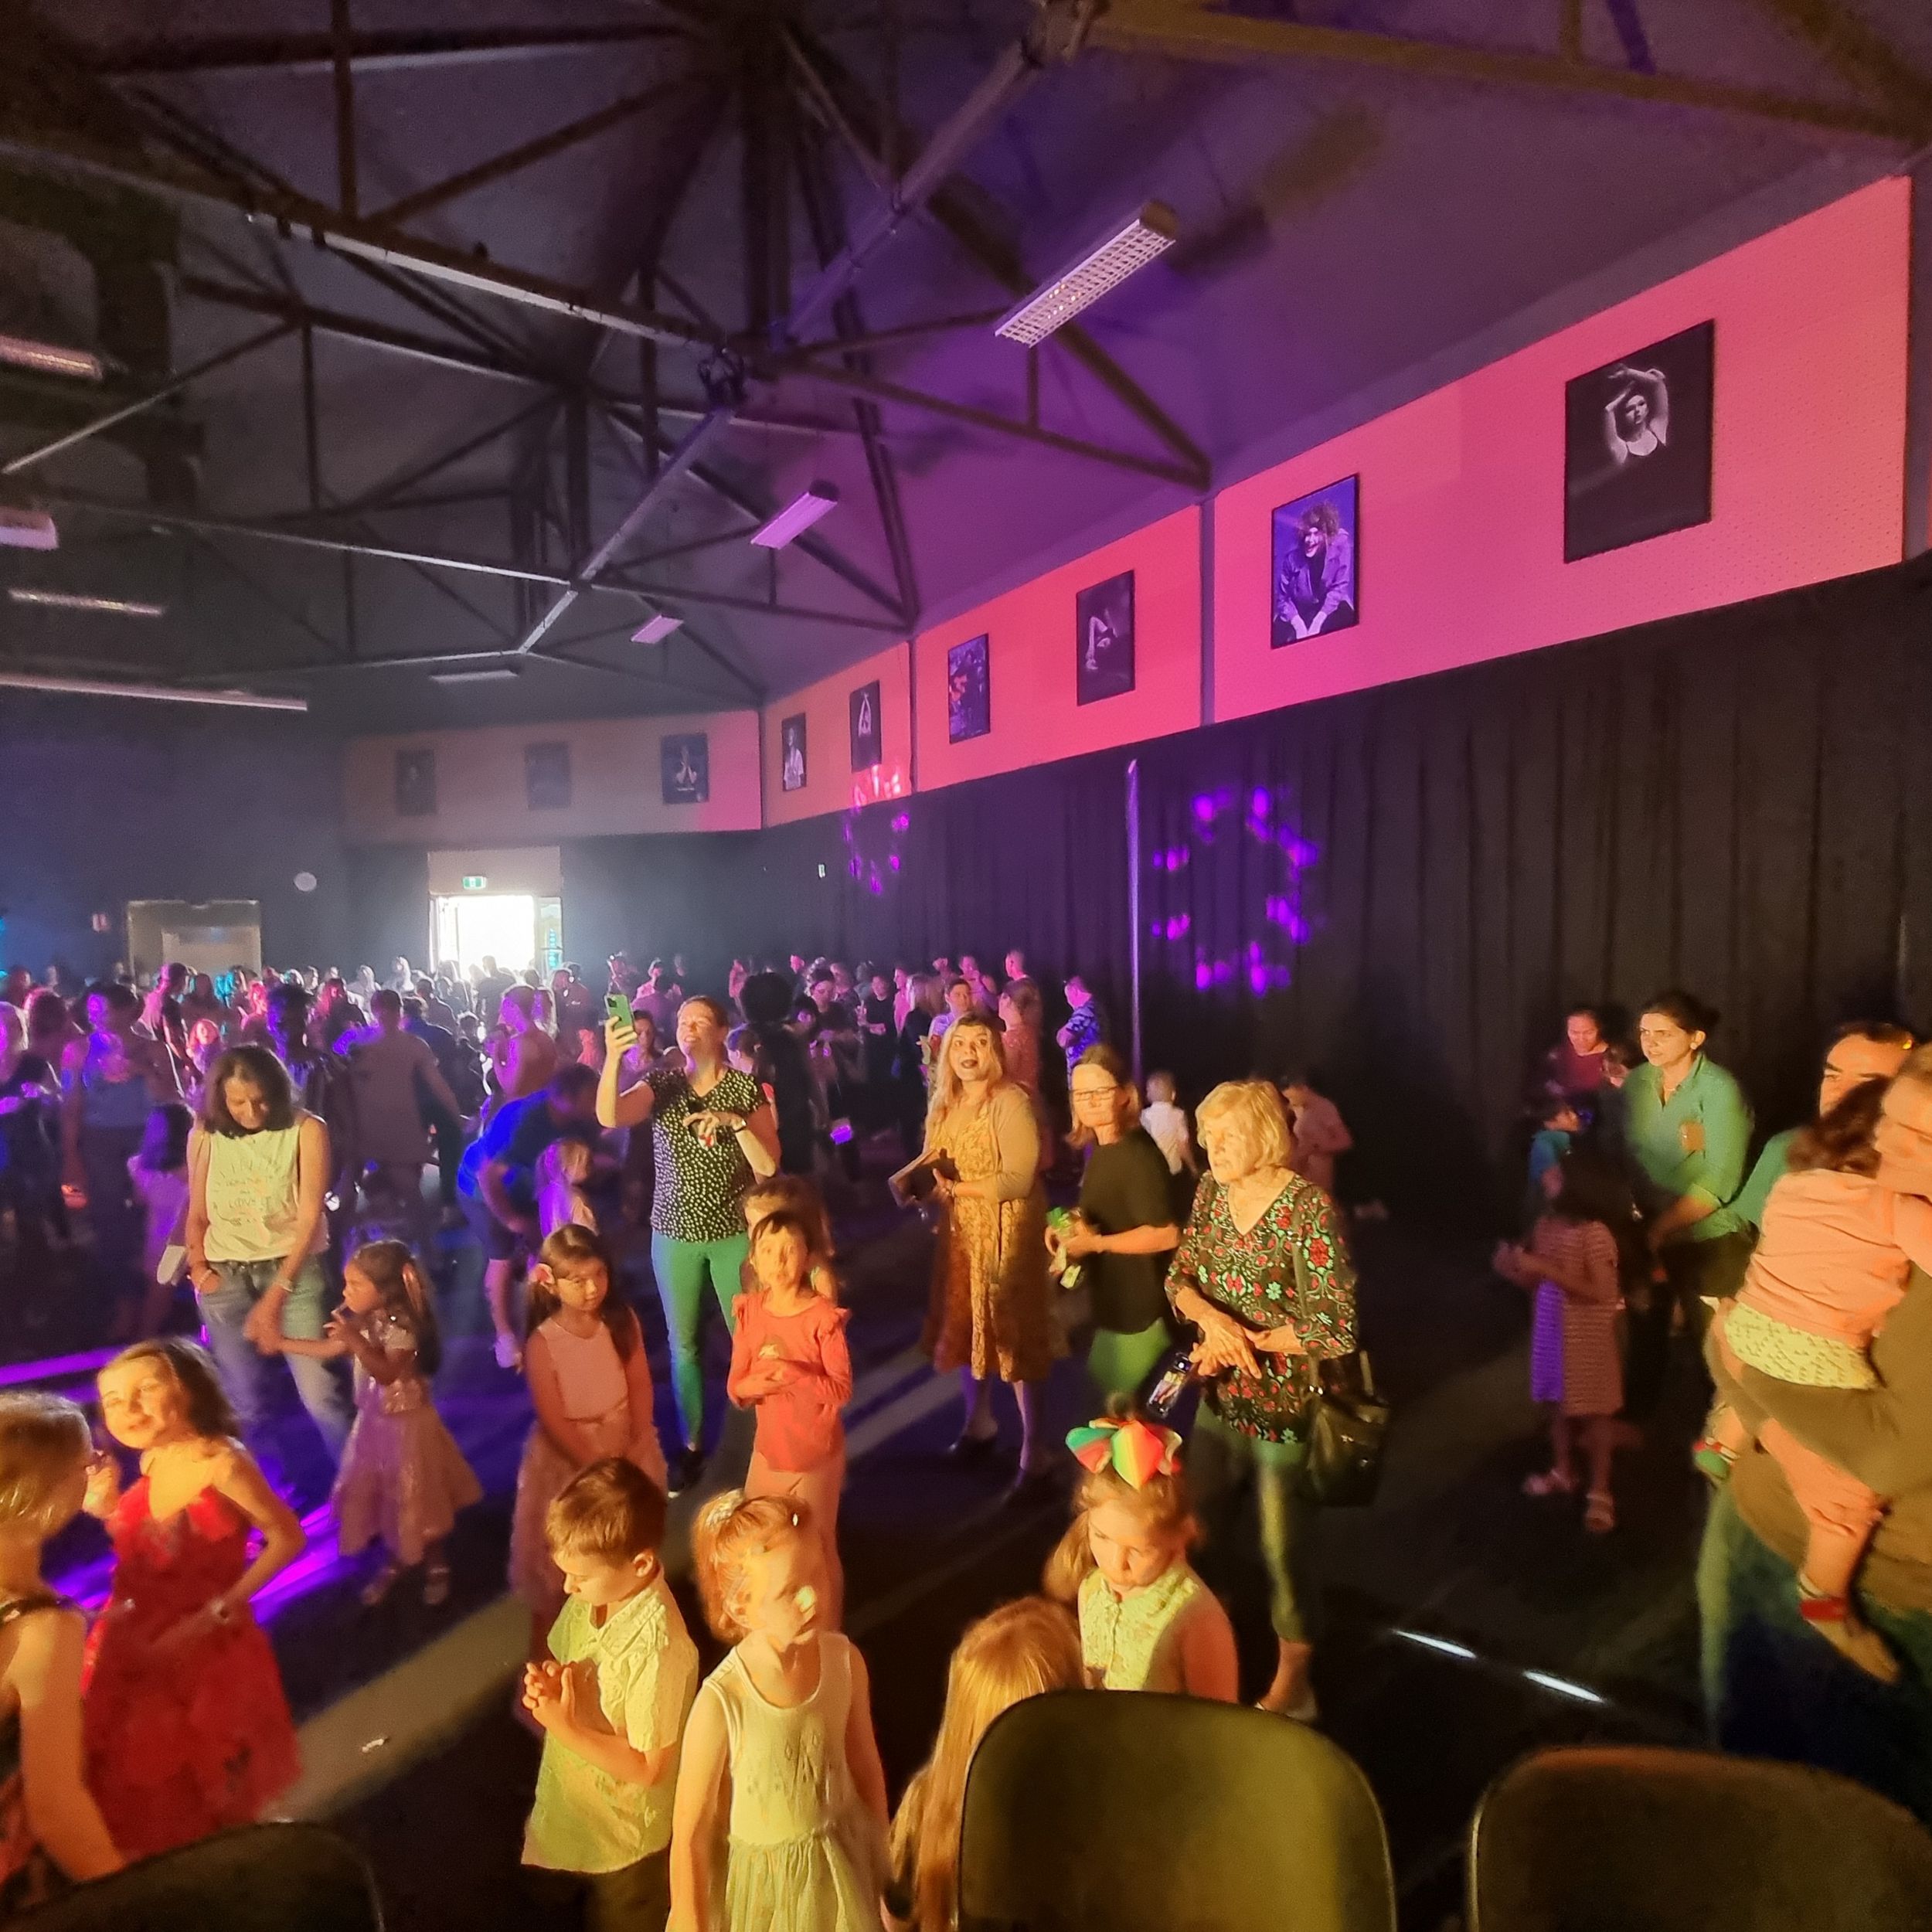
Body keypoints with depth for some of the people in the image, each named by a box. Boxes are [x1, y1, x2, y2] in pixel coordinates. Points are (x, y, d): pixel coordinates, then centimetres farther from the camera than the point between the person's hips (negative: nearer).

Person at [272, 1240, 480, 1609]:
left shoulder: (401, 1326, -27)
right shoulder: (360, 1321, -2)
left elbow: (387, 1373, -35)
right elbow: (328, 1350, 8)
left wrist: (356, 1342, -43)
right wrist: (281, 1343, 3)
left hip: (406, 1422, -8)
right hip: (373, 1420, 8)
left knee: (414, 1499, 5)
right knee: (373, 1495, 17)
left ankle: (436, 1567, 26)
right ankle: (393, 1563, 37)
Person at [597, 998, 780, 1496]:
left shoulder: (746, 1089, -7)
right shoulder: (660, 1083, -4)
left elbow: (769, 1167, -11)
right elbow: (608, 1117, -24)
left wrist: (734, 1121, -24)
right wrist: (612, 1059, -39)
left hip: (733, 1233, -1)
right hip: (674, 1234, 2)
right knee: (683, 1345, 13)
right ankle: (692, 1445, 30)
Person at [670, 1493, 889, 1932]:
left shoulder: (845, 1661, -18)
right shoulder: (720, 1705, -30)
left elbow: (866, 1766, -1)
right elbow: (690, 1837, -16)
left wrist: (879, 1862, 11)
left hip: (843, 1869, 3)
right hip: (762, 1885, -3)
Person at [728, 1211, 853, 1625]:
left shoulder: (824, 1317, -21)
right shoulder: (749, 1312, -7)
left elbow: (842, 1389, -20)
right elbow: (735, 1386, -3)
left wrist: (794, 1373, -34)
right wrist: (755, 1383, -26)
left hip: (816, 1453, -5)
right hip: (768, 1448, 5)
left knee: (816, 1548, 9)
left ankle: (826, 1635, 32)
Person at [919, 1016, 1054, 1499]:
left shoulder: (1010, 1101, -17)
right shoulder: (944, 1104, 8)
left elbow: (1020, 1180, -23)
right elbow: (935, 1168, 13)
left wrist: (956, 1188, -21)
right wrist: (922, 1182, -10)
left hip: (1006, 1235, -7)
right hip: (959, 1232, 7)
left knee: (1014, 1332, -1)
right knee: (965, 1327, 16)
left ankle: (1033, 1449, 12)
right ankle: (979, 1423, 37)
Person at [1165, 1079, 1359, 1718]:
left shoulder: (1309, 1209, -22)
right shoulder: (1211, 1190, -3)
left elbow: (1335, 1327, -22)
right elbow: (1179, 1277, 1)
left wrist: (1244, 1343, -18)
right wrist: (1212, 1319, -19)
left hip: (1286, 1404, -6)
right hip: (1219, 1398, 6)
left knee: (1282, 1543, 12)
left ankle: (1293, 1675, 35)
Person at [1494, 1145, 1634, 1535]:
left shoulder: (1595, 1233, -23)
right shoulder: (1546, 1224, -1)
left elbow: (1602, 1293, -24)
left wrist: (1546, 1268, -28)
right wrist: (1512, 1268, -13)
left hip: (1588, 1338, -7)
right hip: (1551, 1332, 7)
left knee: (1595, 1412, 8)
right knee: (1558, 1405, 20)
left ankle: (1600, 1491, 22)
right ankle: (1562, 1472, 39)